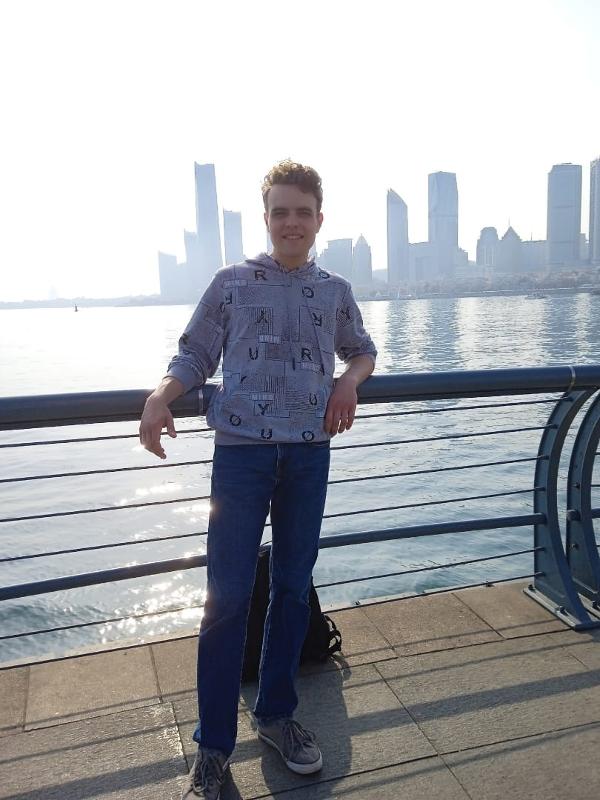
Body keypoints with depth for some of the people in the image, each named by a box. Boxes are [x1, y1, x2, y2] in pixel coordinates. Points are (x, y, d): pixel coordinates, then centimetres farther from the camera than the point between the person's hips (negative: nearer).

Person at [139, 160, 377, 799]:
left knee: (293, 588, 12)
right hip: (241, 451, -3)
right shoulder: (231, 283, 2)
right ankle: (213, 746, 16)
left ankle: (276, 713, 32)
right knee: (227, 596, -2)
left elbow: (362, 351, 23)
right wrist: (159, 398, -16)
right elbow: (194, 357, 3)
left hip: (309, 453, 3)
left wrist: (350, 380, 1)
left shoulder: (335, 291, 10)